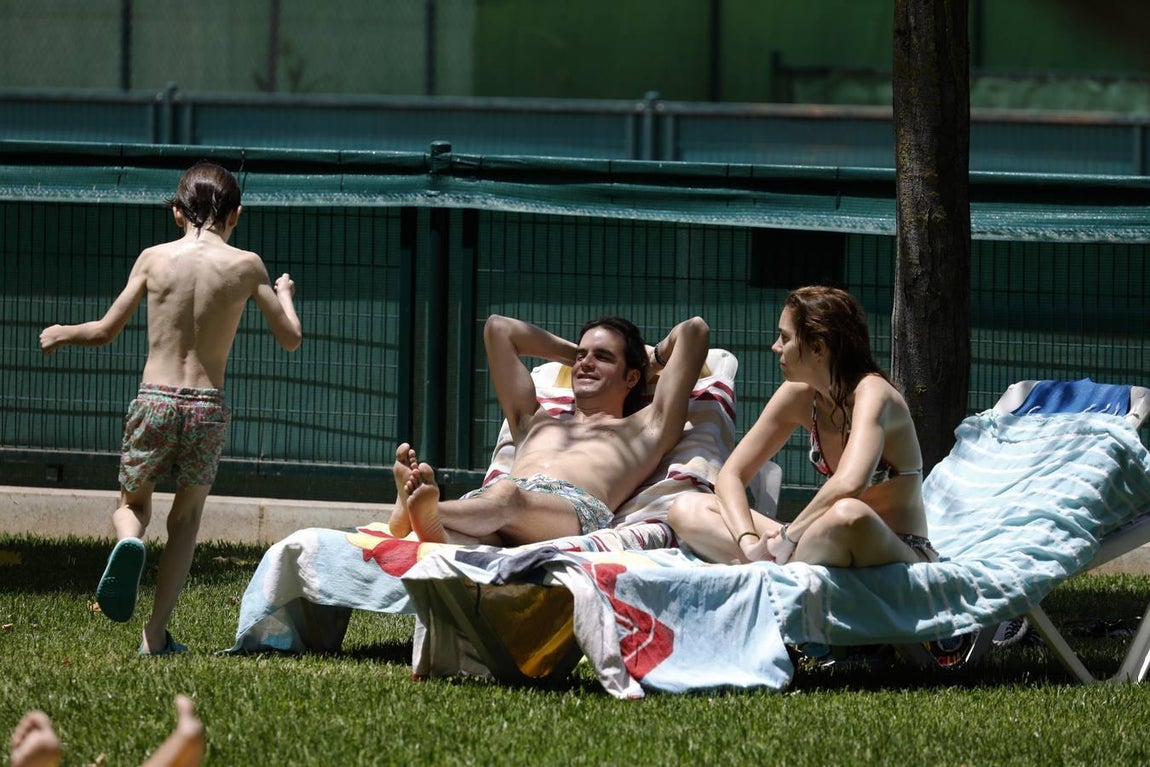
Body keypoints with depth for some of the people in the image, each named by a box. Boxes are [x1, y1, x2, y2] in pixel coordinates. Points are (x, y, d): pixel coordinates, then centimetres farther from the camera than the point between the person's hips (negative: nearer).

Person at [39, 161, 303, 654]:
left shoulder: (155, 259, 2)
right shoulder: (246, 266, 1)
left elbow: (104, 332, 7)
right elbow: (290, 339, 7)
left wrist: (61, 334, 28)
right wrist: (285, 294, 28)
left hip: (154, 402, 0)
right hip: (208, 409, 0)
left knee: (131, 504, 20)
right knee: (186, 516, 18)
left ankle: (129, 542, -18)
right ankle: (156, 633, 9)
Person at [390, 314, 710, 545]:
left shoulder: (643, 430, 35)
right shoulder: (536, 422, 47)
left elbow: (694, 330, 36)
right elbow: (498, 327, 58)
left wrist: (653, 359, 55)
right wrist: (573, 353, 62)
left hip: (577, 507, -5)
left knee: (506, 497, -43)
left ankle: (420, 511, -72)